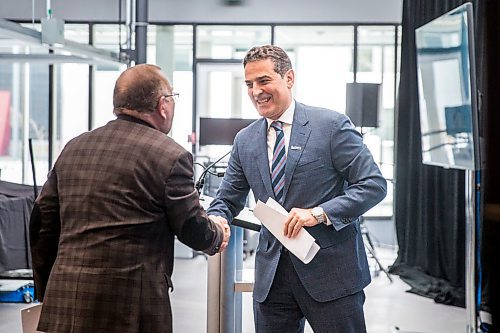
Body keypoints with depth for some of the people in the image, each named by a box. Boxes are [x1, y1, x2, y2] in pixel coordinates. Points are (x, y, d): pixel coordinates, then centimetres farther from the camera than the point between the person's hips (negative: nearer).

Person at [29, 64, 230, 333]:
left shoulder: (73, 148, 11)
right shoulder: (170, 156, -7)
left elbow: (42, 222, 13)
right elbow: (194, 231, -1)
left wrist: (45, 292, 22)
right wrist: (218, 234, 23)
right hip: (130, 307, -6)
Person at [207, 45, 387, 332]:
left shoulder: (331, 125, -6)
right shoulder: (245, 141, 9)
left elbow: (374, 184, -9)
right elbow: (227, 200, 15)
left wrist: (320, 213, -20)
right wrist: (215, 221, -10)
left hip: (330, 269, -4)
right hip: (272, 276, 4)